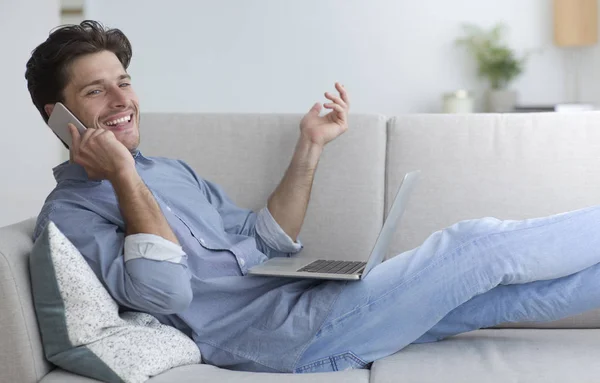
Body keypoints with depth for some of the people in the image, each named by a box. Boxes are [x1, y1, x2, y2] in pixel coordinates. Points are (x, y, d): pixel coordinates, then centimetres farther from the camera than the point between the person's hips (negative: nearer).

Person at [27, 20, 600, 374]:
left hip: (302, 299, 8)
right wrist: (124, 176, -17)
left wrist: (310, 146, 10)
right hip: (283, 334, -8)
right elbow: (163, 290, -21)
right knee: (482, 246, -9)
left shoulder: (172, 172, 20)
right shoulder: (69, 213, -4)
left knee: (499, 292, 0)